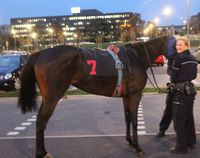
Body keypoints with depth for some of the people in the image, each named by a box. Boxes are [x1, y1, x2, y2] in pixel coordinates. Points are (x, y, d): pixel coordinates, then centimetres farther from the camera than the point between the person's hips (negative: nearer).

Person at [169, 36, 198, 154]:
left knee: (178, 119, -1)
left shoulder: (179, 58, -15)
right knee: (189, 117, 18)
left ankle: (182, 147, 3)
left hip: (181, 91, -8)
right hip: (191, 89, 9)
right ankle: (191, 142, 29)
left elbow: (174, 76, -11)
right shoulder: (194, 59, 10)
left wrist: (173, 82, 9)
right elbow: (194, 75, 14)